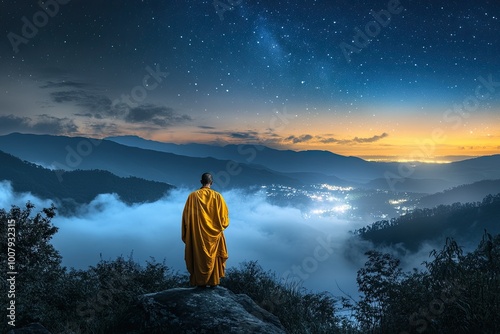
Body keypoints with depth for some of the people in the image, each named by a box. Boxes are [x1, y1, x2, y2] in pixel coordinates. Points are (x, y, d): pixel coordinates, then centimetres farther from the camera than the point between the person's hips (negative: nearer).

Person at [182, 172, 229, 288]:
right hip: (214, 235, 0)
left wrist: (187, 234, 10)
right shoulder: (217, 196, -7)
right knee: (213, 257, 12)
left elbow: (186, 216, -2)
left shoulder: (192, 196, -6)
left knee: (199, 257, 10)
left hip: (197, 235, 0)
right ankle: (214, 281, 15)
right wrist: (220, 226, 16)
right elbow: (224, 216, -4)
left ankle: (200, 281, 15)